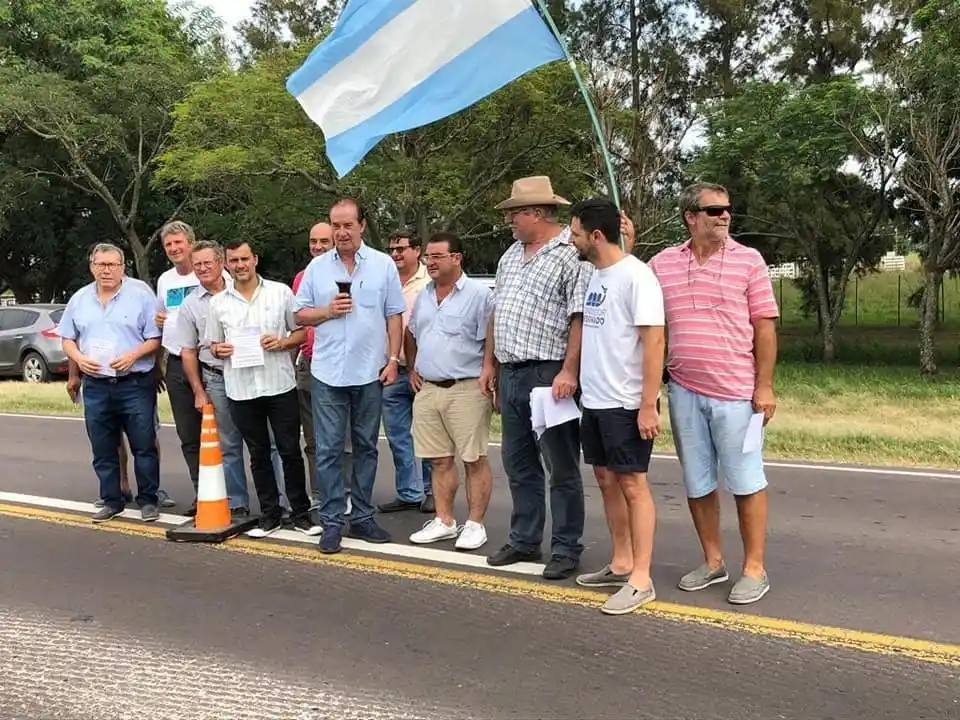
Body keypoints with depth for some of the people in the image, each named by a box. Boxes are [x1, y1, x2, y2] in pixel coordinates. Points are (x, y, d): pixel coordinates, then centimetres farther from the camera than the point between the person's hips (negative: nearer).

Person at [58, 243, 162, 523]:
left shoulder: (141, 297, -2)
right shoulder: (78, 300, 10)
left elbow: (155, 339, -2)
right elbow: (67, 339, 15)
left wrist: (132, 355, -18)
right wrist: (79, 358, -5)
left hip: (135, 384, -4)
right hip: (96, 386, 4)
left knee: (144, 447, 0)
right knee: (103, 450, 10)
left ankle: (148, 500, 11)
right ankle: (111, 500, 22)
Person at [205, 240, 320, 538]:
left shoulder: (281, 292, 2)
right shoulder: (218, 302, 8)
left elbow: (302, 332, 5)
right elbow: (213, 344, 15)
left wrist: (282, 342, -13)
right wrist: (218, 349, -7)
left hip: (280, 386, -2)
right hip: (241, 391, 2)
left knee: (290, 452, 4)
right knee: (259, 455, 11)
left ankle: (300, 513, 16)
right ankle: (270, 515, 22)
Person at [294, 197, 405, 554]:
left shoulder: (383, 264, 2)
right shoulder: (317, 267, 5)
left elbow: (394, 317, 3)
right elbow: (300, 314, 8)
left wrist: (393, 359, -4)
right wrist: (327, 311, -10)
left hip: (370, 372, 0)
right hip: (327, 373, 0)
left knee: (366, 447, 10)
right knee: (328, 450, 2)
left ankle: (362, 517, 22)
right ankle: (332, 522, 10)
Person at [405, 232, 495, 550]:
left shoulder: (479, 295, -7)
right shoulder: (423, 296, 14)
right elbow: (411, 335, 27)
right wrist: (413, 370, 18)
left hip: (466, 390, -6)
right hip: (427, 389, 7)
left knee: (474, 460, 1)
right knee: (440, 460, 12)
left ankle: (475, 524, 11)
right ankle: (444, 521, 23)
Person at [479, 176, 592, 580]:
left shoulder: (571, 255, -11)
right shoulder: (511, 256, 16)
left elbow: (580, 318, -17)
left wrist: (569, 372, -22)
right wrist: (489, 362, 18)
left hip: (549, 376, -8)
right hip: (511, 375, 9)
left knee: (561, 467, 3)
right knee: (518, 464, 16)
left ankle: (567, 549, 15)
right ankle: (524, 541, 29)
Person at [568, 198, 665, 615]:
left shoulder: (635, 275, -15)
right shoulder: (593, 275, 11)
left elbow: (654, 341, -19)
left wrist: (648, 404, -22)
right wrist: (576, 378, 14)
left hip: (627, 404, -9)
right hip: (595, 400, 9)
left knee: (632, 485, -2)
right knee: (607, 480, 14)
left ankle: (641, 580, 6)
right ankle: (621, 564, 26)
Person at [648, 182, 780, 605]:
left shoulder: (748, 260, -1)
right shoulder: (661, 265, 5)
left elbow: (764, 327, -2)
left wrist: (764, 387, -6)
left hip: (736, 392, -3)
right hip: (683, 391, 3)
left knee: (746, 481, 4)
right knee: (696, 483, 12)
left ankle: (754, 569, 18)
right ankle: (712, 562, 28)